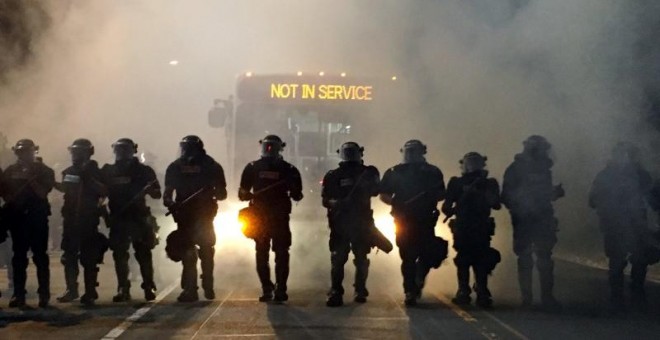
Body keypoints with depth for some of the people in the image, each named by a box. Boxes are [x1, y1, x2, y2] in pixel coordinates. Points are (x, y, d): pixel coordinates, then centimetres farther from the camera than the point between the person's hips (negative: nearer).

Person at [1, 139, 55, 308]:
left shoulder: (44, 171, 2)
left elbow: (42, 192, -10)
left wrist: (30, 179, -16)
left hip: (37, 218, -3)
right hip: (17, 218, 3)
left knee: (40, 256, -4)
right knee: (19, 257, 4)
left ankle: (44, 295, -2)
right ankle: (18, 294, 7)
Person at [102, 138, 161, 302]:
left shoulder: (143, 170, 3)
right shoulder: (108, 171, 9)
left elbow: (157, 194, 2)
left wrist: (148, 189, -19)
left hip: (139, 218, -2)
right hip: (118, 219, 2)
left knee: (143, 253, -1)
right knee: (119, 254, -2)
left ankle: (149, 287, 6)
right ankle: (123, 289, 2)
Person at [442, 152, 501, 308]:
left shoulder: (456, 183, -4)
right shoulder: (489, 184, 0)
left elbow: (446, 207, -8)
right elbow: (497, 205, 5)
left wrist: (452, 211, 14)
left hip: (462, 229, -1)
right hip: (482, 229, 1)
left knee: (463, 261, 12)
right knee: (481, 261, 10)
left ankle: (463, 293, 4)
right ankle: (482, 295, 1)